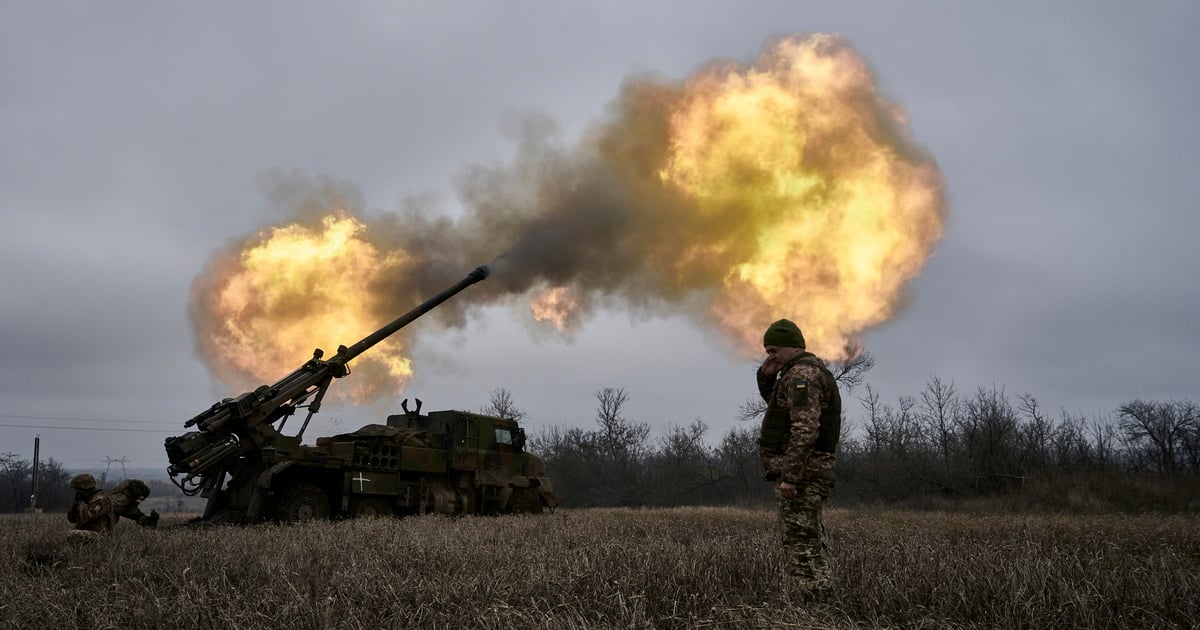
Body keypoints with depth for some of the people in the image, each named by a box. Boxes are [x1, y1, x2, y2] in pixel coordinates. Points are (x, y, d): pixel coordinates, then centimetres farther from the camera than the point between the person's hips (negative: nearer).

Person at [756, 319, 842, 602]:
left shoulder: (802, 374, -14)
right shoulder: (809, 370, 19)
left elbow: (806, 430, -25)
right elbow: (776, 403, 34)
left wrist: (789, 476, -27)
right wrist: (766, 376, 15)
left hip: (799, 475, -11)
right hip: (806, 474, 11)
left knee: (802, 551, -9)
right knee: (811, 548, 13)